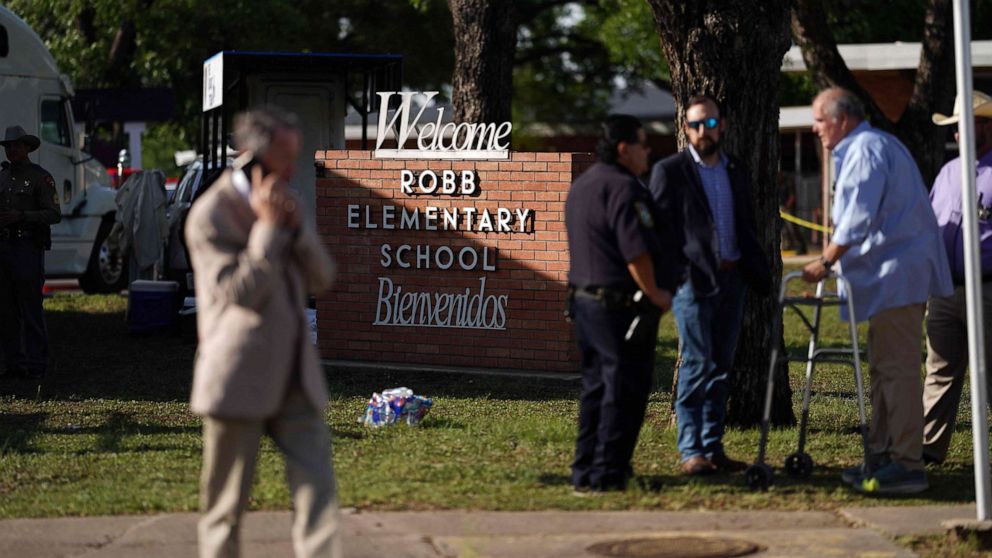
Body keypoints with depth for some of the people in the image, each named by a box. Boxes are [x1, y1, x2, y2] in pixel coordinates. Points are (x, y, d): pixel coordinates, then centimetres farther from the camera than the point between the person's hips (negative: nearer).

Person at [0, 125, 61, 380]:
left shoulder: (41, 177, -3)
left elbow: (54, 214, -10)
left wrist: (21, 216, -20)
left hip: (28, 247, -7)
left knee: (31, 309, -6)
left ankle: (36, 366, -4)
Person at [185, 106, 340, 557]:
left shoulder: (280, 203, 12)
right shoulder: (211, 216, -11)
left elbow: (321, 278, 7)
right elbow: (242, 292, -19)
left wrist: (296, 226, -9)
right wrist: (267, 228, -20)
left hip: (294, 376, 6)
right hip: (239, 379, -6)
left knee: (317, 486, -5)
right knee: (225, 507, 5)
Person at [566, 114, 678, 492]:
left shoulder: (581, 186, 17)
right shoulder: (623, 188, -16)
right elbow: (636, 251, -22)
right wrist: (655, 293, -11)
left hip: (585, 299, 10)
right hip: (621, 304, -10)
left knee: (596, 386, 14)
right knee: (624, 389, -4)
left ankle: (585, 470, 16)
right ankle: (607, 473, -4)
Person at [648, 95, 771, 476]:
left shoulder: (736, 172, 15)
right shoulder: (669, 171, -1)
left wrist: (761, 275, 12)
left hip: (732, 278, 6)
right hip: (694, 280, -5)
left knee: (722, 367, 7)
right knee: (696, 365, -9)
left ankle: (713, 447, 12)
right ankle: (691, 451, -6)